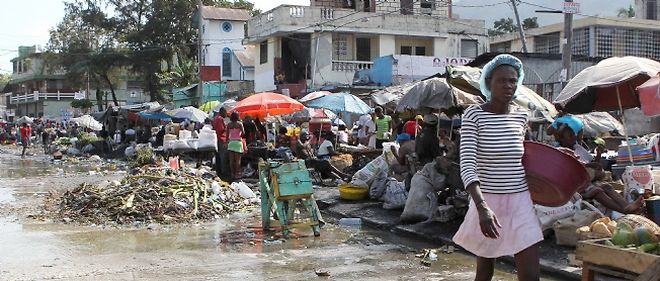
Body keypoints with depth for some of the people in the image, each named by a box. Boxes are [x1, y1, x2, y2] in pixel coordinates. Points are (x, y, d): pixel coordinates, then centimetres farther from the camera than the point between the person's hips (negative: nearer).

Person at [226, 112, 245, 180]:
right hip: (238, 142, -3)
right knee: (238, 160, -1)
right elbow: (243, 133, -9)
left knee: (231, 160, 6)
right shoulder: (239, 124, -5)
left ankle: (232, 174, 8)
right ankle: (237, 174, -2)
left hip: (231, 142, 4)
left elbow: (227, 135, 7)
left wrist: (227, 142, 16)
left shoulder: (229, 124, 5)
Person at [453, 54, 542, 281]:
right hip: (487, 203, -3)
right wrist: (482, 207, -32)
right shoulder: (474, 114, -10)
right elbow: (467, 165, -20)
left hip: (520, 202, 3)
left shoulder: (521, 115, 4)